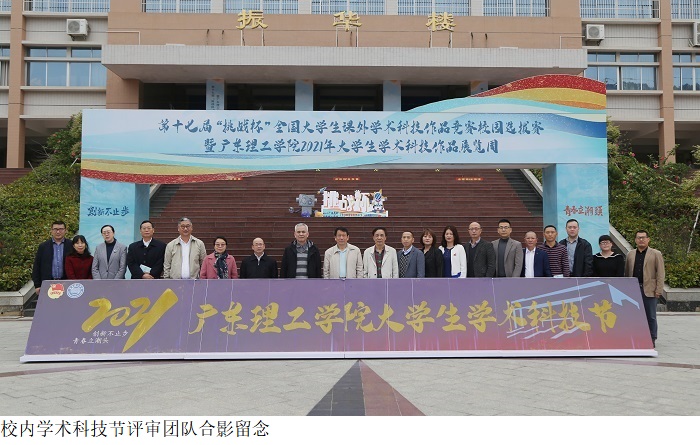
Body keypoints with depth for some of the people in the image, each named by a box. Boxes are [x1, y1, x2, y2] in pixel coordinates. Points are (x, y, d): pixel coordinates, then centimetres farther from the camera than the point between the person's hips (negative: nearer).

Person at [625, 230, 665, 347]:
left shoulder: (656, 254, 2)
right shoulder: (630, 254, 12)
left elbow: (660, 273, -2)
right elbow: (626, 273, 14)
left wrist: (659, 290, -9)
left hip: (649, 290, -3)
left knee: (650, 316, 3)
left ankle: (651, 339, 11)